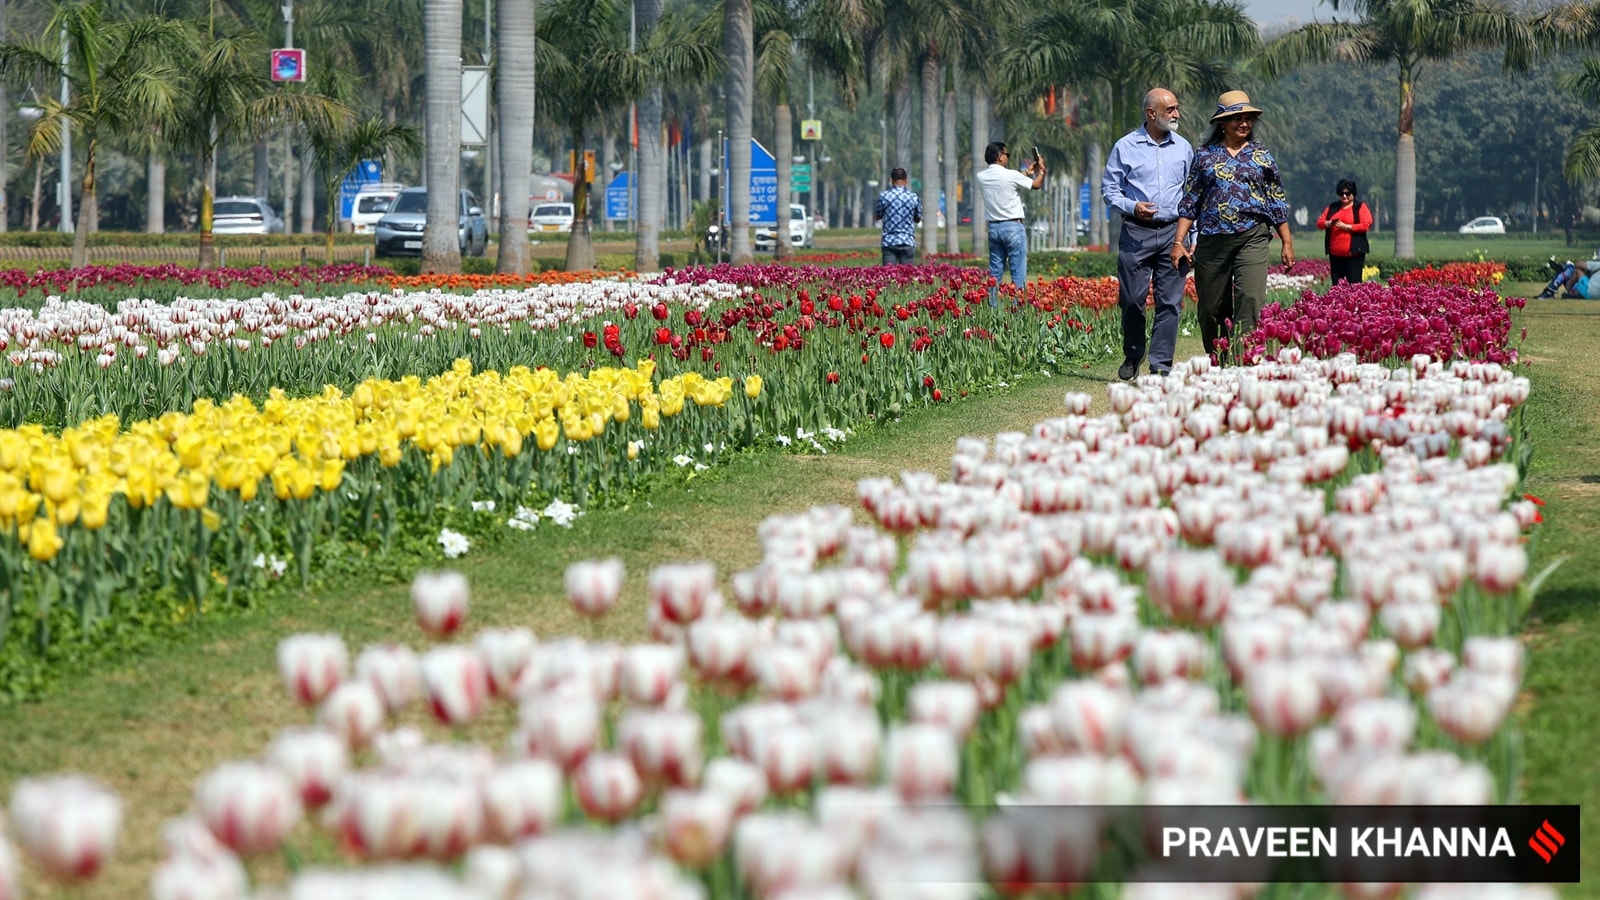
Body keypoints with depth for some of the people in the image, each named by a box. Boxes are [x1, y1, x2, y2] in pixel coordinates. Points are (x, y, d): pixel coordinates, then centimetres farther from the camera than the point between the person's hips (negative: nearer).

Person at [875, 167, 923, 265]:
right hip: (907, 242, 1)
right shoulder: (914, 198, -1)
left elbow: (878, 216, 8)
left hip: (889, 242, -1)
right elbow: (918, 219, 11)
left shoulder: (884, 196, -4)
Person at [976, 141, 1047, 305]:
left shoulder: (982, 177, 3)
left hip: (993, 228, 6)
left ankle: (993, 305, 7)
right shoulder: (1010, 175, -13)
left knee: (995, 271, 9)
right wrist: (1041, 171, 21)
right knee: (1018, 272, -3)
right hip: (1013, 227, -6)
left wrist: (1027, 172, 26)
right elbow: (1036, 185, 2)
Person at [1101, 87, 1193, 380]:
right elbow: (1109, 188, 5)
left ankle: (1161, 365, 0)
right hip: (1136, 233, -2)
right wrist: (1132, 207, -14)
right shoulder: (1125, 147, 2)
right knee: (1132, 300, -2)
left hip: (1172, 233, 2)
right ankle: (1132, 357, 19)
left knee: (1170, 301, -3)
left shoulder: (1183, 148, 11)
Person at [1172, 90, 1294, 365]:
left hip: (1252, 239, -1)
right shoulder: (1204, 155, 9)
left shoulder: (1262, 156, 10)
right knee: (1211, 306, 3)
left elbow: (1277, 202, 13)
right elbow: (1190, 201, 8)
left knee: (1250, 298, -17)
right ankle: (1216, 362, 16)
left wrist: (1287, 242, 9)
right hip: (1212, 240, 1)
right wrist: (1179, 241, 1)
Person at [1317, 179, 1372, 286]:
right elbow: (1319, 222, 14)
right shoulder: (1332, 207, 17)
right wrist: (1328, 224, -9)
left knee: (1354, 285, -8)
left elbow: (1366, 225, -9)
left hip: (1354, 254, -5)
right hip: (1335, 254, 5)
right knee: (1336, 285, 4)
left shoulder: (1360, 207, 3)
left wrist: (1346, 227, -14)